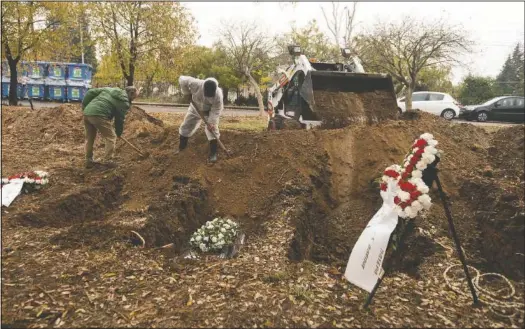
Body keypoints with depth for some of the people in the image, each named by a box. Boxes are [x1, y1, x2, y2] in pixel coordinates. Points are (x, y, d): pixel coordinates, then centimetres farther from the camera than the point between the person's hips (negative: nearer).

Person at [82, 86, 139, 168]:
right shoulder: (124, 102, 3)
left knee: (89, 137, 19)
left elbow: (91, 92, 20)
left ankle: (89, 161, 27)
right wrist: (118, 133, 21)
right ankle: (107, 161, 4)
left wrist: (84, 106, 25)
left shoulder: (109, 89, 23)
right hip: (99, 115, -8)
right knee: (111, 137, 4)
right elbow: (120, 119, 7)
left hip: (87, 112, 8)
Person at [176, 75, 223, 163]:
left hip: (210, 111, -2)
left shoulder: (218, 95, -36)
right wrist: (187, 93, -17)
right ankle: (182, 146, 30)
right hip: (195, 108, 3)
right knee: (186, 126, 9)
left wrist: (211, 122, -35)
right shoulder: (196, 84, -36)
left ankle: (213, 153, -6)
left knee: (212, 129, -13)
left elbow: (216, 110, -28)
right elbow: (182, 80, -24)